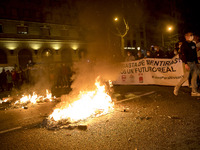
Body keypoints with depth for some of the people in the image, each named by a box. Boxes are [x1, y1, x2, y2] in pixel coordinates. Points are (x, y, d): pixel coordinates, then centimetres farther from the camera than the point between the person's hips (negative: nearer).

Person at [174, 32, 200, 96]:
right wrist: (185, 64, -23)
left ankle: (194, 92, 12)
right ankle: (176, 88, 10)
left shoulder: (193, 44, 14)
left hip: (193, 62, 8)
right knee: (186, 77, -8)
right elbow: (183, 55, -17)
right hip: (187, 63, -8)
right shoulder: (184, 45, -9)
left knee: (194, 76, 5)